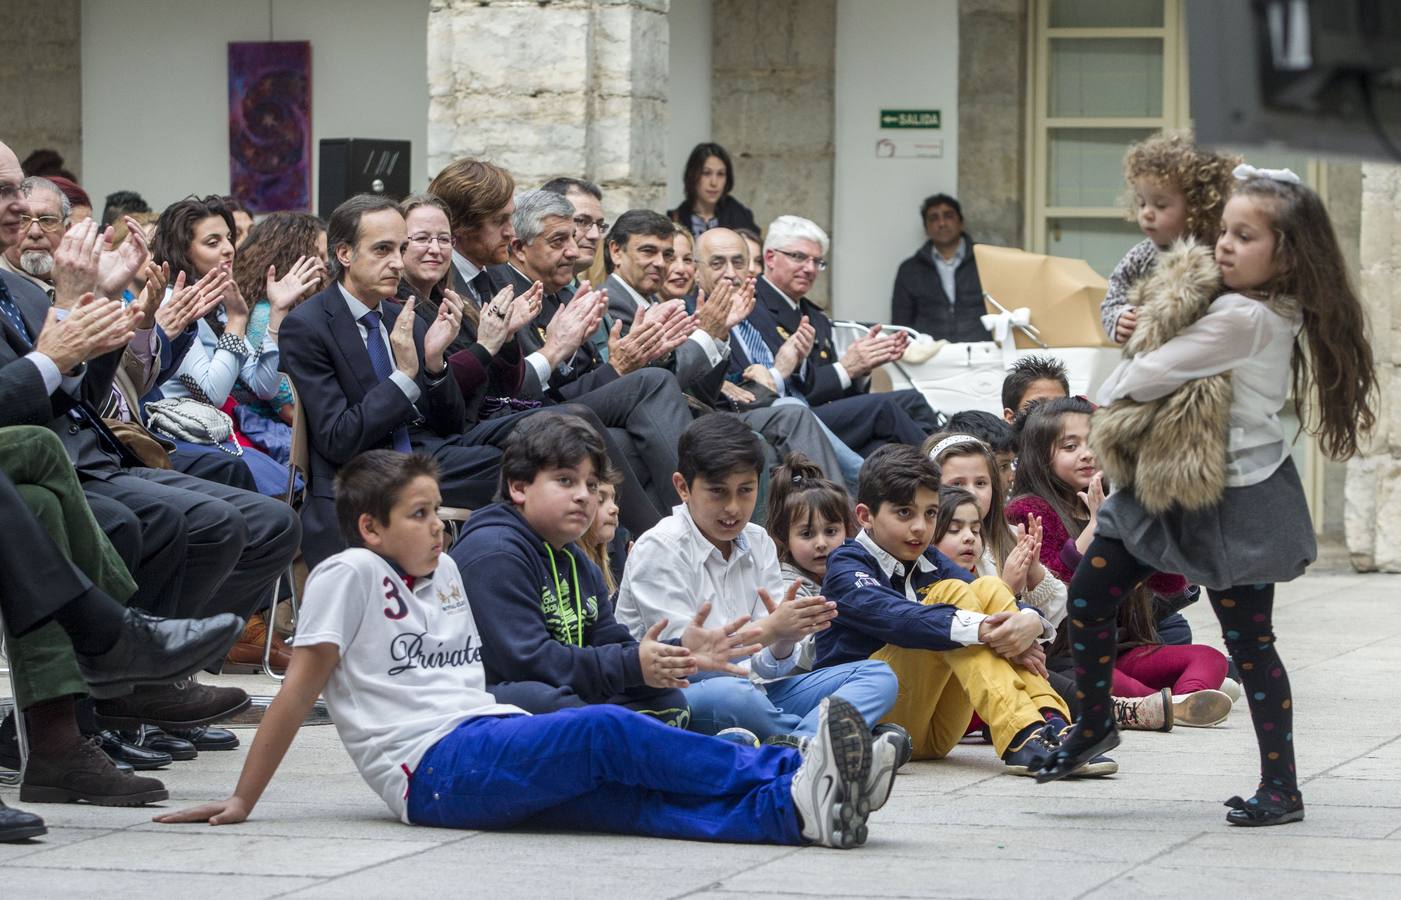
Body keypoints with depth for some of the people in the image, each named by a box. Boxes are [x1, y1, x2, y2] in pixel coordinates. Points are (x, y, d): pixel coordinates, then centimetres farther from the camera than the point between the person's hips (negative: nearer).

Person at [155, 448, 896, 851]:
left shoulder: (445, 572, 23)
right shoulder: (349, 575, 1)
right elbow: (300, 690, 0)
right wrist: (242, 803, -1)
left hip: (492, 745, 7)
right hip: (433, 770, -7)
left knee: (624, 796, -21)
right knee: (605, 731, -27)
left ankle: (796, 808, -44)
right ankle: (792, 773, -34)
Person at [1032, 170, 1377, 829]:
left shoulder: (1243, 318, -23)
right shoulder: (1276, 313, 5)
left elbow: (1153, 375, -20)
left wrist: (1111, 393, -1)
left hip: (1234, 500, -9)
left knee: (1249, 643, -1)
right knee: (1086, 596, 10)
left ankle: (1281, 788, 7)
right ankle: (1094, 722, 29)